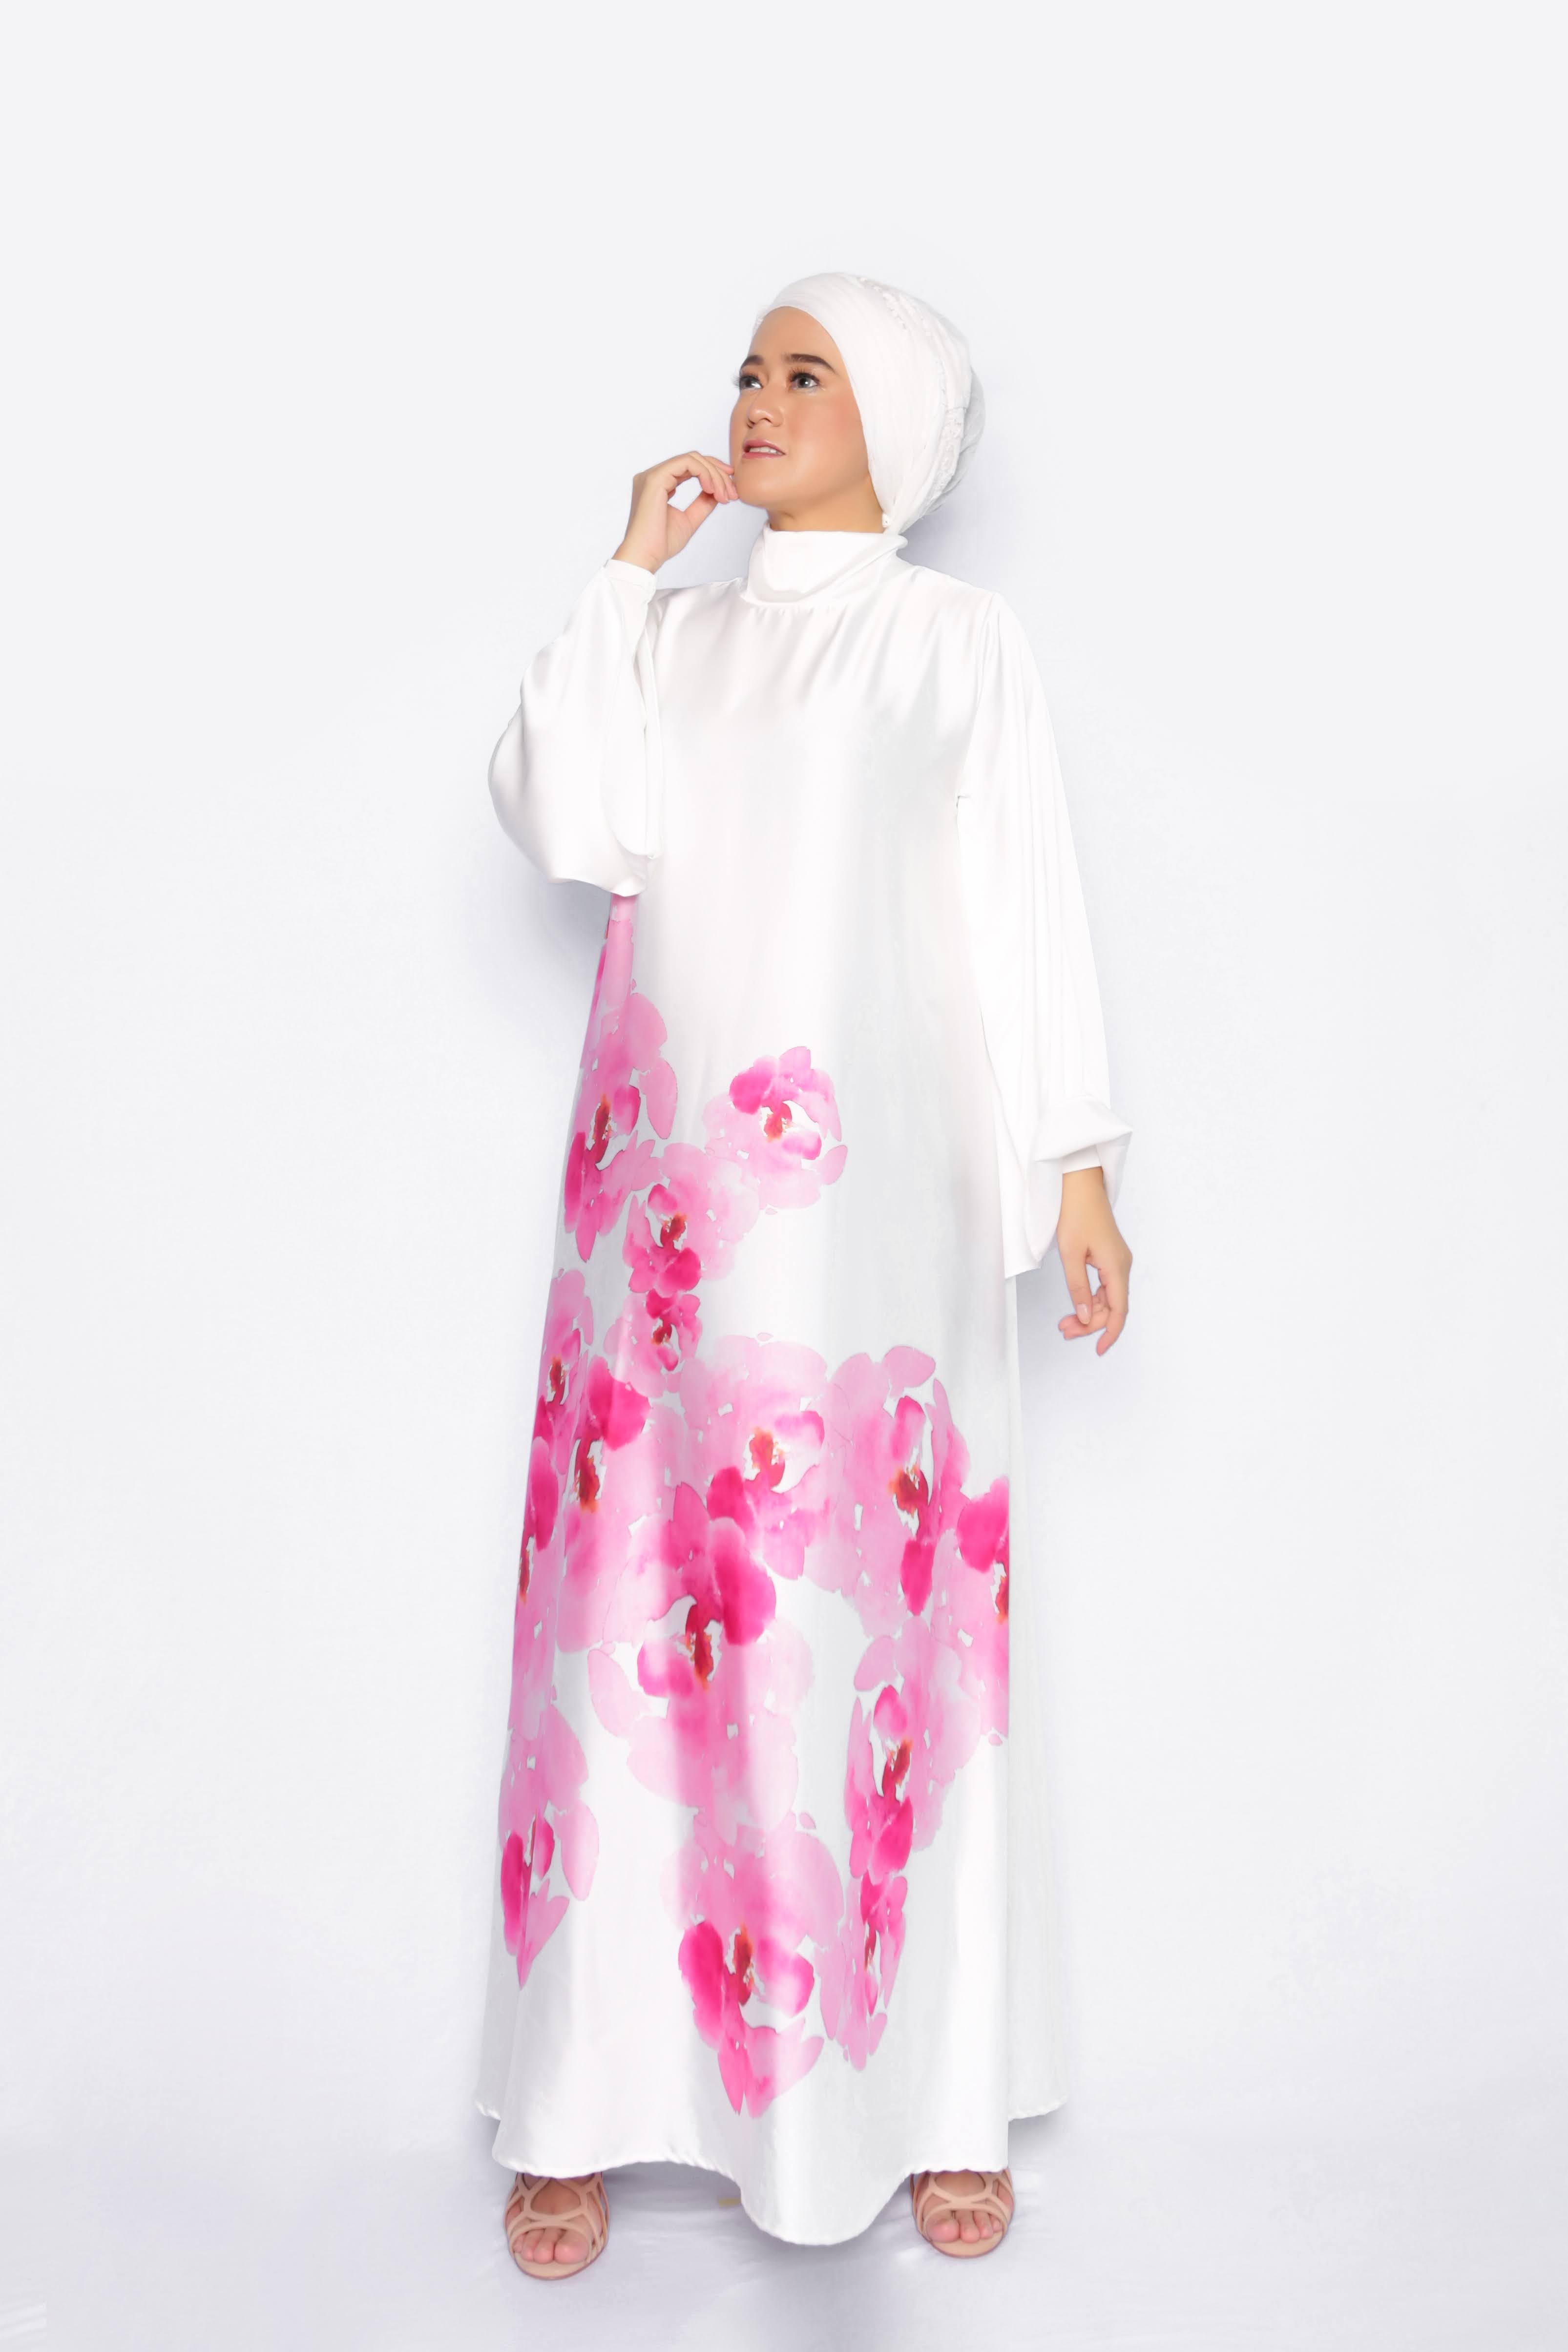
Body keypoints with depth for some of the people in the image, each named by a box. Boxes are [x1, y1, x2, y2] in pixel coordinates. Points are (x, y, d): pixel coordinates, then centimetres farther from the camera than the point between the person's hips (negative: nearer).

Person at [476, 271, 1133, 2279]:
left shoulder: (962, 642, 9)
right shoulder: (673, 635, 16)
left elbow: (1026, 908, 4)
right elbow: (571, 827, -1)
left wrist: (1077, 1168, -3)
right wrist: (631, 565, 3)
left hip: (877, 1184, -2)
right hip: (665, 1174, 2)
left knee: (881, 1613, -2)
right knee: (635, 1605, 0)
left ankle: (927, 2095, 12)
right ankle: (582, 2109, 10)